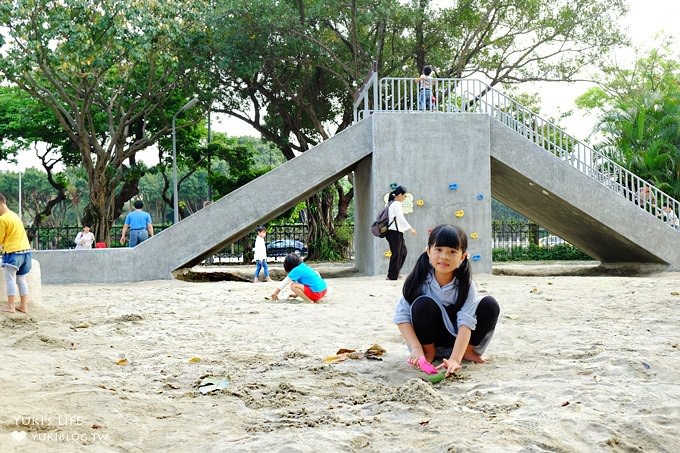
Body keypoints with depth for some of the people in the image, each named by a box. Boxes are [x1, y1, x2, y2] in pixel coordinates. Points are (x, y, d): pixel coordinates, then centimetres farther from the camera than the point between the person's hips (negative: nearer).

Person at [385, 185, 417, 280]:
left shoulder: (392, 203, 18)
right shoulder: (397, 204, -11)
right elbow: (401, 218, -17)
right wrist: (410, 228, -15)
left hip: (397, 231, 10)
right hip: (394, 232, -10)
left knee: (403, 251, 15)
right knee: (396, 253, -5)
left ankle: (395, 272, 19)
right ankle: (392, 275, 0)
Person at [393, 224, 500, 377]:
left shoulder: (466, 285, -20)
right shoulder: (419, 280, -21)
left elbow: (466, 323, -29)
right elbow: (402, 316, -19)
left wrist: (455, 359, -42)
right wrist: (416, 348, -32)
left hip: (457, 337, 1)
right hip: (430, 336, -1)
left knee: (490, 305, -21)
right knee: (423, 304, -31)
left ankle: (468, 350, 2)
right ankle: (429, 351, -7)